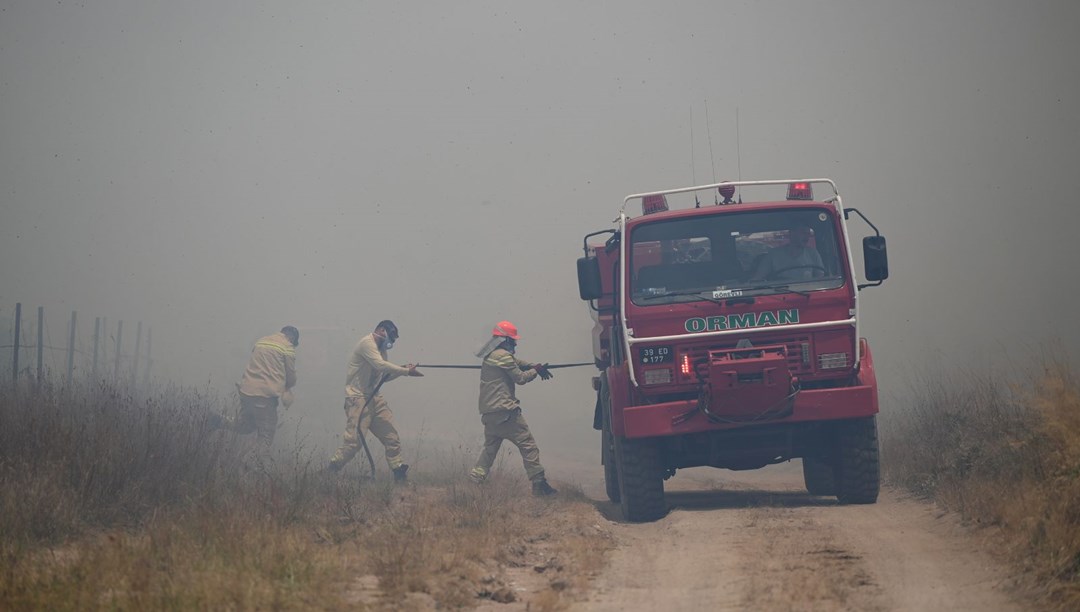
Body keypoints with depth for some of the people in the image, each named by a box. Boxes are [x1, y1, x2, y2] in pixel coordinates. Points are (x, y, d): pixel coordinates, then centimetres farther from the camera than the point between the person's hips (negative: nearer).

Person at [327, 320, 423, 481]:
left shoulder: (380, 349, 18)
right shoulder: (367, 343, -11)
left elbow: (384, 376, 19)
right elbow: (380, 365, -23)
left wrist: (402, 370, 2)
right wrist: (406, 372, -20)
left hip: (374, 398, 9)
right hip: (358, 399, -9)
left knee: (392, 437, 4)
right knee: (354, 441, -15)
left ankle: (399, 473, 9)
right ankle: (329, 472, -6)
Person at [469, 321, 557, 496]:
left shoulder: (490, 356, 18)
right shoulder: (503, 356, -11)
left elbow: (516, 362, 26)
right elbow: (520, 378, -6)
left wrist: (533, 366, 14)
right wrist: (536, 371, 9)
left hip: (488, 412, 9)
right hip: (505, 410, -9)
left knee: (490, 447, 18)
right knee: (527, 445, -4)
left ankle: (474, 478, 7)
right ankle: (539, 483, -4)